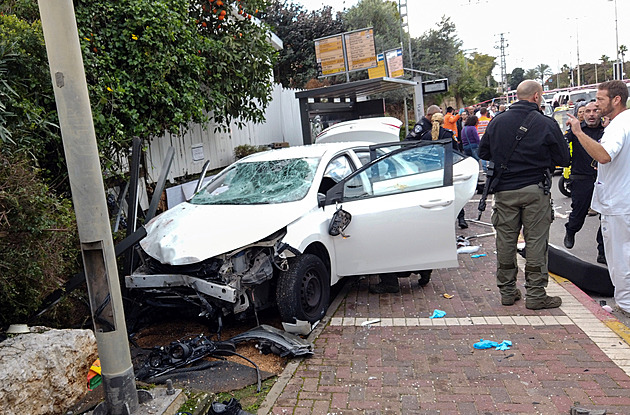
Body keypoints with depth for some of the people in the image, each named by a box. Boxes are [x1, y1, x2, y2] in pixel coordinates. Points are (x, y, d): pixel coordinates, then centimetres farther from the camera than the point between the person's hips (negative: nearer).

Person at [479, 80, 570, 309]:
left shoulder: (497, 122, 2)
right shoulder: (547, 124, -7)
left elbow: (483, 153, 11)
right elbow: (563, 159, -1)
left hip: (505, 190, 3)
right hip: (535, 191, -3)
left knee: (505, 241, 10)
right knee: (536, 242, 4)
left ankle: (507, 291, 19)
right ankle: (535, 295, 10)